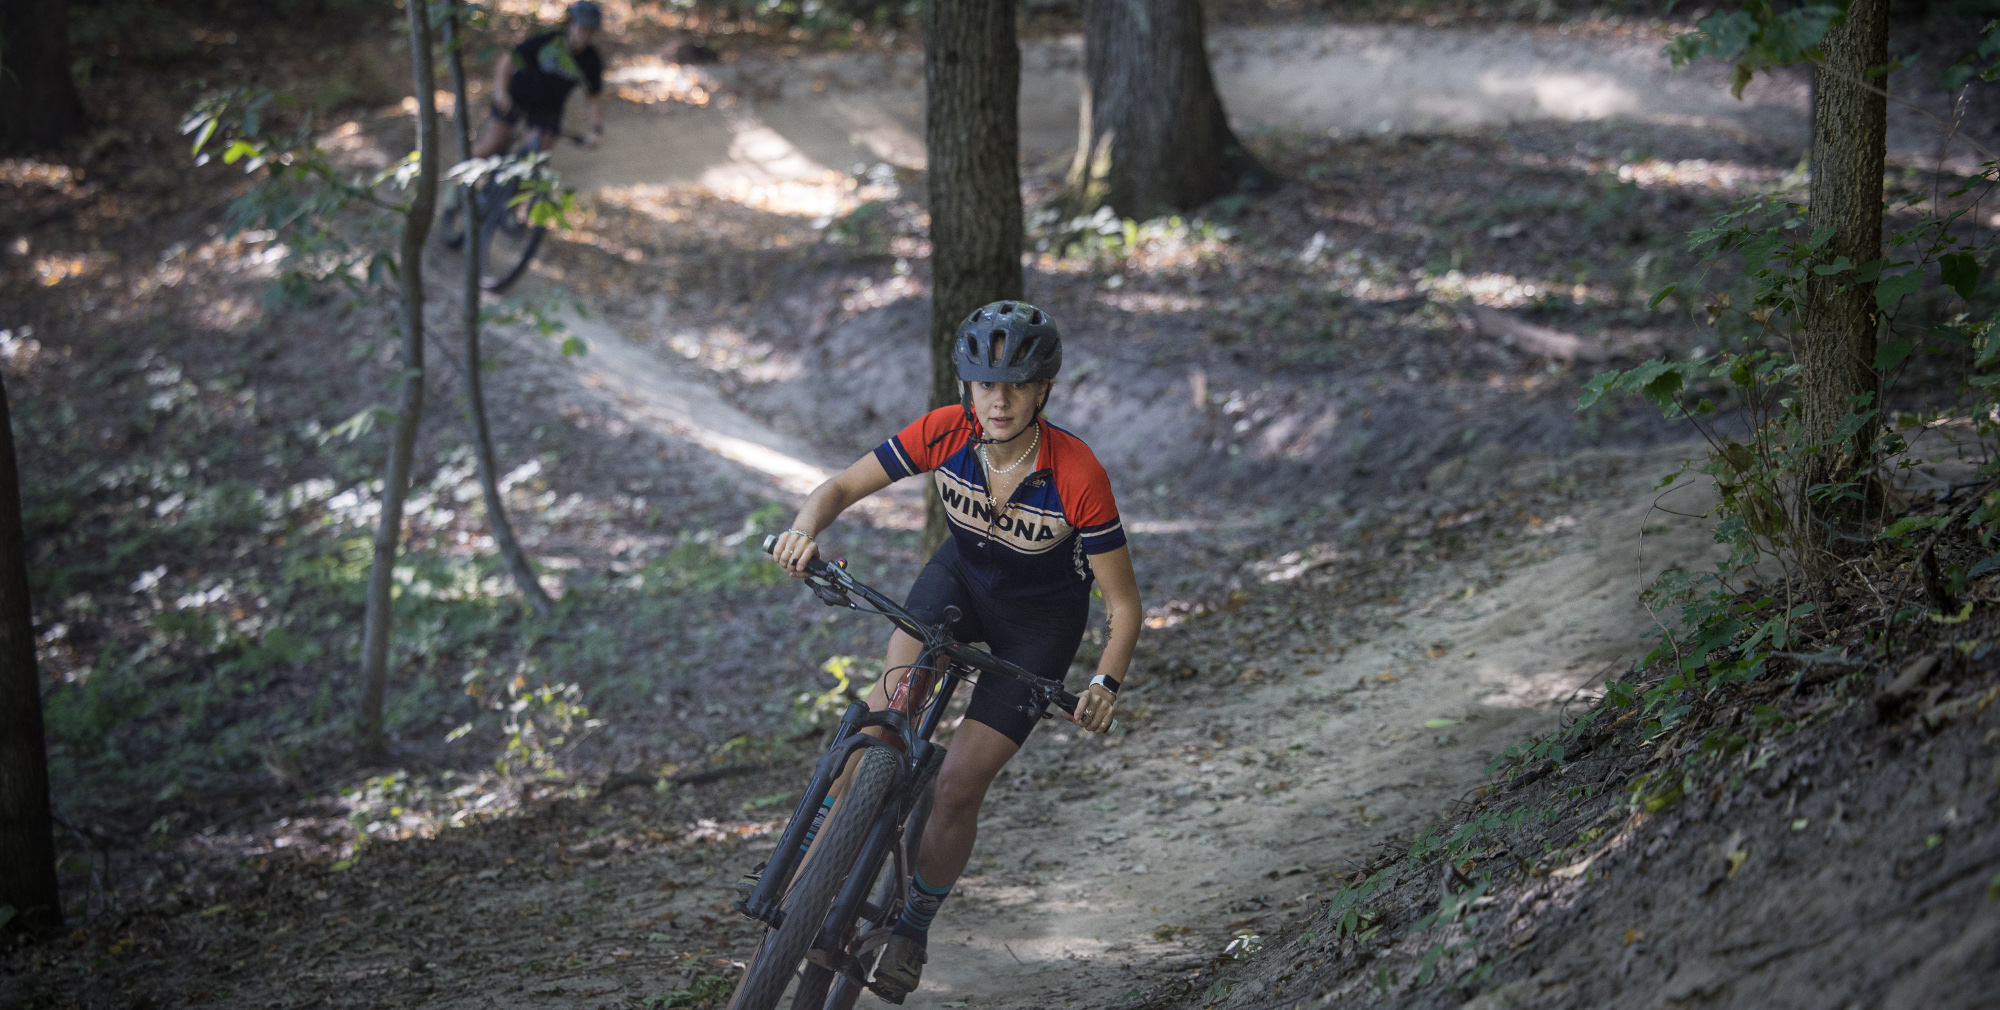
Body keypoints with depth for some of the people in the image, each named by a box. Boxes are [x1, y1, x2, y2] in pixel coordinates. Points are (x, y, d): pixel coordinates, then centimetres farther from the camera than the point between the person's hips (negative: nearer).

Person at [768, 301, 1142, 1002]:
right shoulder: (945, 433, -24)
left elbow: (1123, 604, -24)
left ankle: (914, 926, 16)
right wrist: (806, 529, -38)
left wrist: (1106, 683, -40)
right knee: (897, 687, -29)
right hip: (962, 576, 3)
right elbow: (843, 487, -16)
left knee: (959, 786, -8)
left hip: (1041, 616, -2)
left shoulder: (1078, 477, -32)